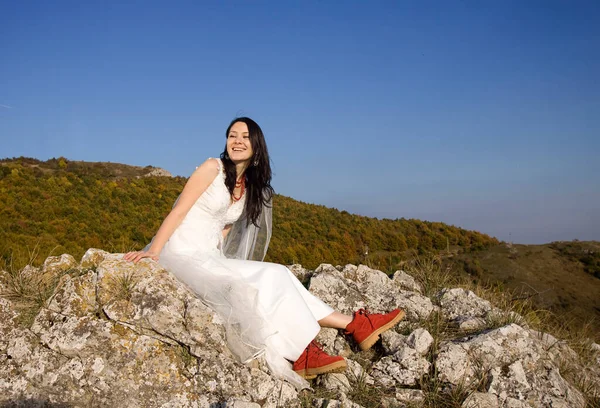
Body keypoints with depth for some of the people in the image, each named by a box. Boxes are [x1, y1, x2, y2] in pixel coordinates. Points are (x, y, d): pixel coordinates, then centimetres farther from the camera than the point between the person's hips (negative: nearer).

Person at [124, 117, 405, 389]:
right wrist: (153, 251, -20)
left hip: (210, 259, 6)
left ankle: (353, 324, -8)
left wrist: (213, 258, -1)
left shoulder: (250, 188, 14)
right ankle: (302, 354, -17)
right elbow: (179, 211, -11)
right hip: (183, 254, -6)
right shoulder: (213, 168, -6)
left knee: (277, 277, -10)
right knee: (271, 278, -20)